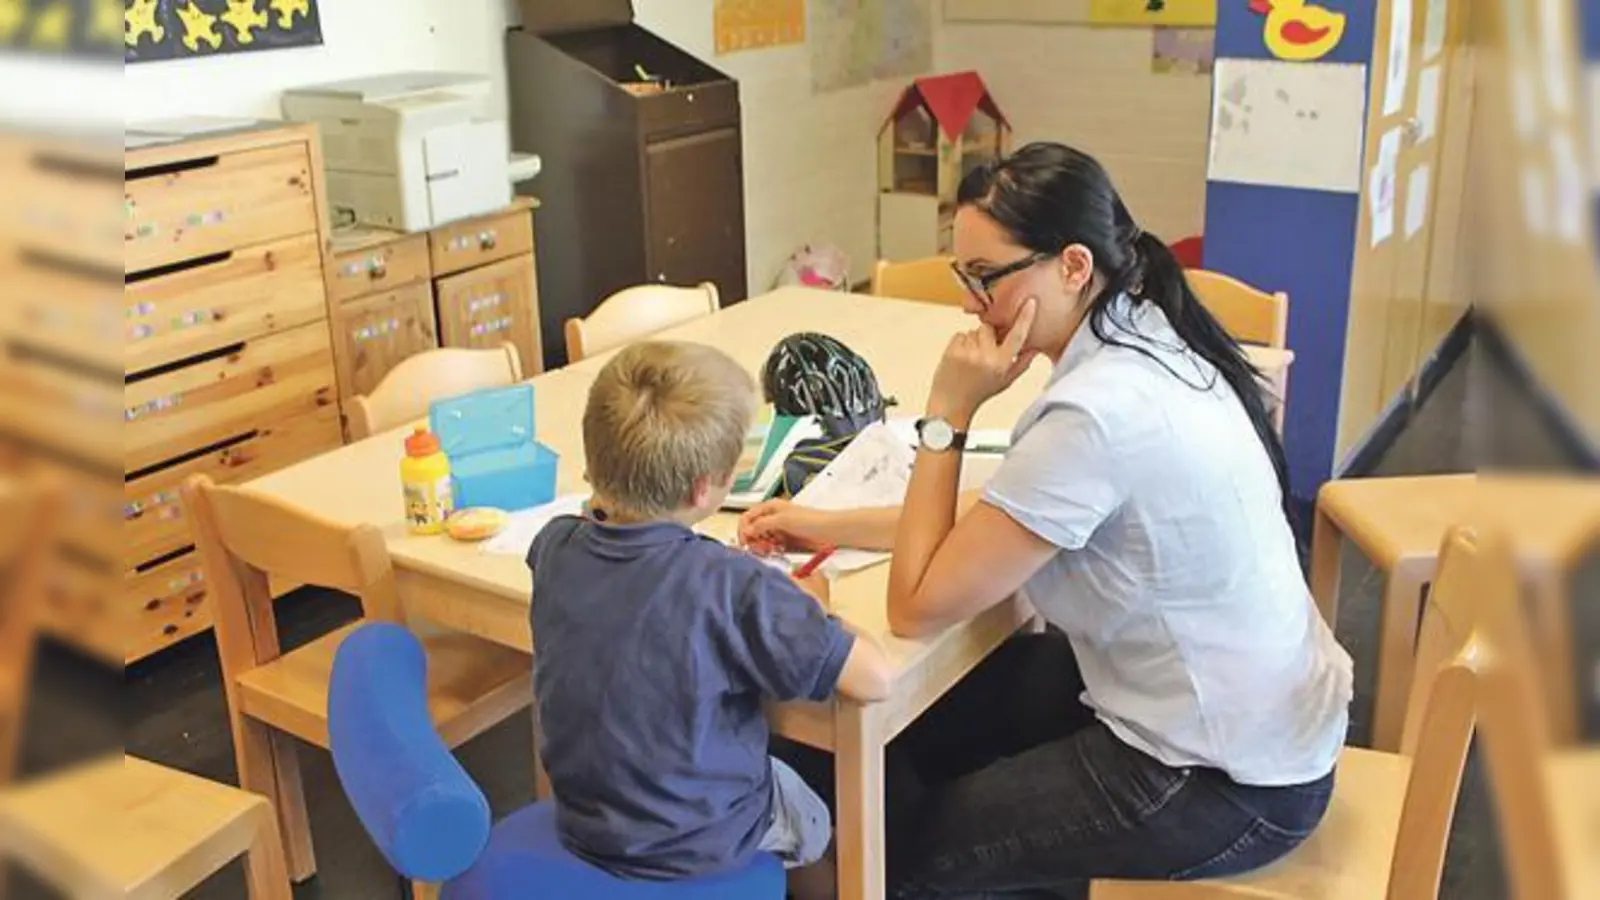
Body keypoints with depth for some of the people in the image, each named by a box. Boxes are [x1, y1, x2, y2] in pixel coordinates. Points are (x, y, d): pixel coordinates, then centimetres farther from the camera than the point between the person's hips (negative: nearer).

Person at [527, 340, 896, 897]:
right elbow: (874, 679, -27)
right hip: (698, 847, -5)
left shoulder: (554, 547, -14)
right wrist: (808, 607, -12)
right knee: (815, 819, 29)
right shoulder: (731, 586, -33)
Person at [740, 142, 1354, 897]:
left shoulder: (1097, 413, -31)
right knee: (924, 726, 18)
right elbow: (1004, 518, 9)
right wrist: (832, 527, 7)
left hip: (1229, 779, -8)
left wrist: (946, 413, -19)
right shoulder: (1140, 341, -3)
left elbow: (917, 607, -22)